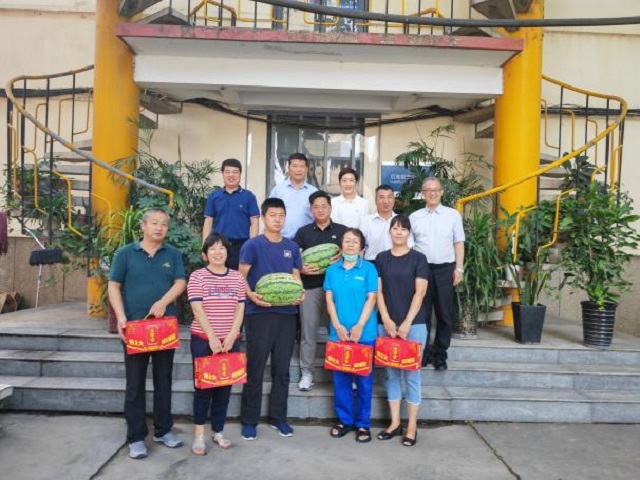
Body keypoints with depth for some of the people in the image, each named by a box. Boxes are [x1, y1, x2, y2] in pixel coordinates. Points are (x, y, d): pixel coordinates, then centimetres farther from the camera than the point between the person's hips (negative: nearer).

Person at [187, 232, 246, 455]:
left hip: (230, 341, 3)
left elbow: (240, 309, 4)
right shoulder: (197, 276, -3)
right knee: (203, 386, 4)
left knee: (225, 386, 9)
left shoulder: (237, 277, 6)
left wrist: (231, 336, -8)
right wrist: (212, 337, -16)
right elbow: (197, 309, -10)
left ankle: (218, 431, 22)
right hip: (203, 340, -3)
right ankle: (199, 433, 14)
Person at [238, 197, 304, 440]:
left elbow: (296, 277, 14)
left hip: (286, 314, 4)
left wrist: (300, 295, -6)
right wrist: (251, 295, -23)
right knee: (255, 369, 3)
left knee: (282, 369, 11)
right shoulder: (253, 245, -1)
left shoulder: (292, 247, 11)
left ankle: (278, 417, 24)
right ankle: (249, 420, 16)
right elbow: (241, 276, -5)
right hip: (259, 313, -4)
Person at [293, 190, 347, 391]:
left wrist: (342, 258, -12)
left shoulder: (342, 230, 6)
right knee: (308, 331, 6)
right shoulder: (303, 232, 8)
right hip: (310, 286, 1)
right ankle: (306, 371, 16)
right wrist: (300, 269, -13)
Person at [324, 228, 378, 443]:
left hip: (364, 333, -2)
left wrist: (359, 326, -13)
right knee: (340, 378, 8)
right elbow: (329, 299, 5)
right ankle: (344, 420, 23)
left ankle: (363, 423, 19)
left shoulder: (368, 268, 0)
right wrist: (337, 325, -7)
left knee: (364, 379, 5)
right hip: (338, 333, 2)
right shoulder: (332, 270, 7)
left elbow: (371, 299, -5)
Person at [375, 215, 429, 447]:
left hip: (413, 324, -2)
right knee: (392, 373, 9)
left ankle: (412, 426, 14)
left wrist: (407, 322, -12)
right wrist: (386, 319, -7)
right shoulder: (381, 258, 7)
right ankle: (394, 422, 21)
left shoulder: (418, 258, 0)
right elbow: (378, 291, 4)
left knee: (411, 374, 4)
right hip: (386, 324, 3)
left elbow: (420, 292, -5)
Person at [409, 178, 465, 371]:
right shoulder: (414, 217, 9)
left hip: (445, 269, 0)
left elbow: (459, 243, 6)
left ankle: (440, 355, 16)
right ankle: (421, 353, 15)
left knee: (444, 314, 5)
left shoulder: (453, 215, 6)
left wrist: (459, 269, -1)